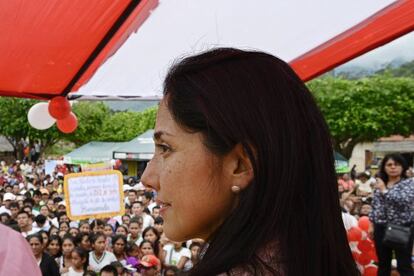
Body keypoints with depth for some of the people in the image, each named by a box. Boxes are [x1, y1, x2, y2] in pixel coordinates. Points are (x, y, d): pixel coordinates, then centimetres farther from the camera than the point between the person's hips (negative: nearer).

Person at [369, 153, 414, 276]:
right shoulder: (379, 184, 11)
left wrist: (385, 190, -15)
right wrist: (372, 225, 11)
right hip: (381, 229, 5)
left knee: (404, 266, -1)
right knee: (383, 264, 14)